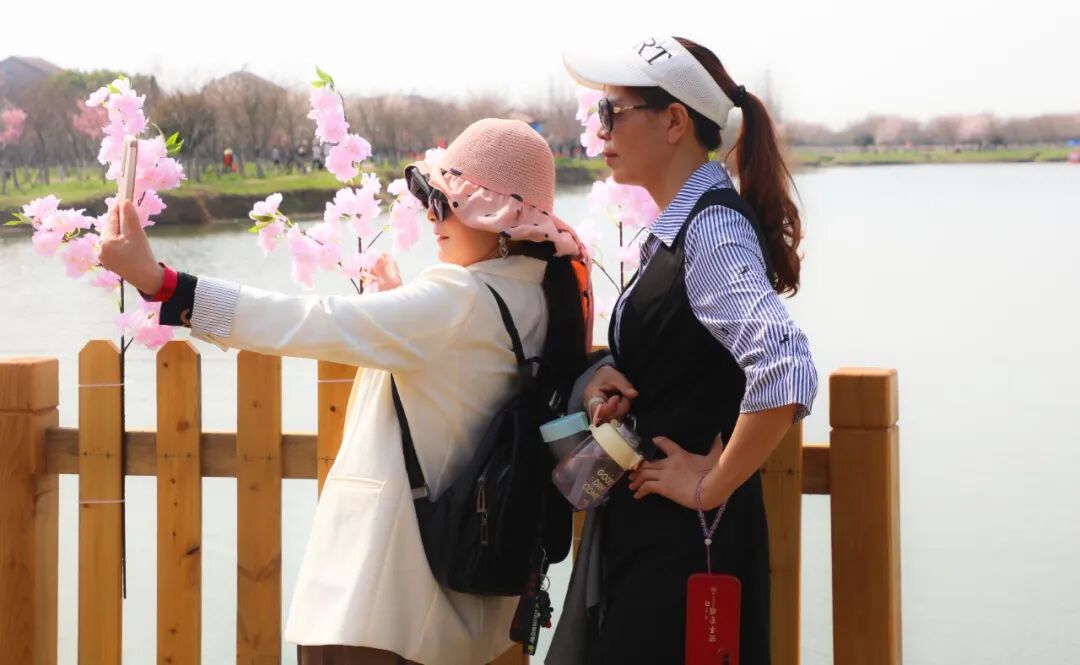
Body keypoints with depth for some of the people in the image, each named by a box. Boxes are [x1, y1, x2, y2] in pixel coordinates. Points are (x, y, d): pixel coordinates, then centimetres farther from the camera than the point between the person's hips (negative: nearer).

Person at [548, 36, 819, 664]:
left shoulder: (713, 228, -18)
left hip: (684, 541, -9)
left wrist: (714, 485, -21)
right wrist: (603, 377, 0)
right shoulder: (678, 226, 11)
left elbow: (787, 374, -32)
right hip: (639, 532, 9)